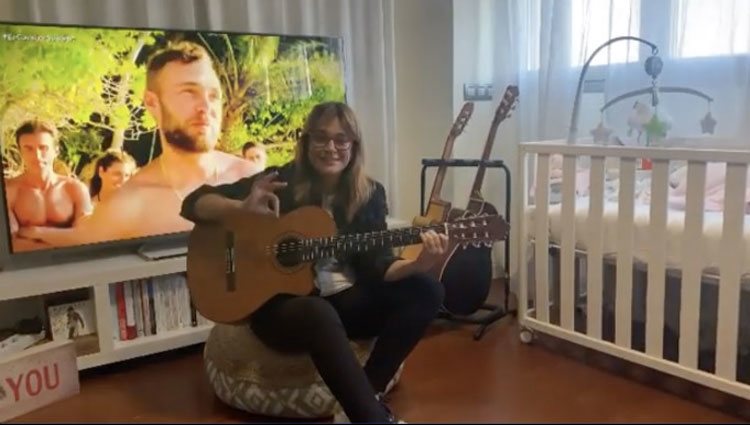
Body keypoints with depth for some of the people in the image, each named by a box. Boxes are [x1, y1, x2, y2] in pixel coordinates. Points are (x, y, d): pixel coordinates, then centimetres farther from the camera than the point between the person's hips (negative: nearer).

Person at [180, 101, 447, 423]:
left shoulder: (369, 195, 4)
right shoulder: (281, 181, -5)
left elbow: (378, 266, -3)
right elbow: (194, 203, -7)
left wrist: (418, 264, -24)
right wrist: (243, 207, -27)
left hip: (344, 301, 5)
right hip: (280, 302, -4)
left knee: (426, 291, -15)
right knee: (320, 315, -39)